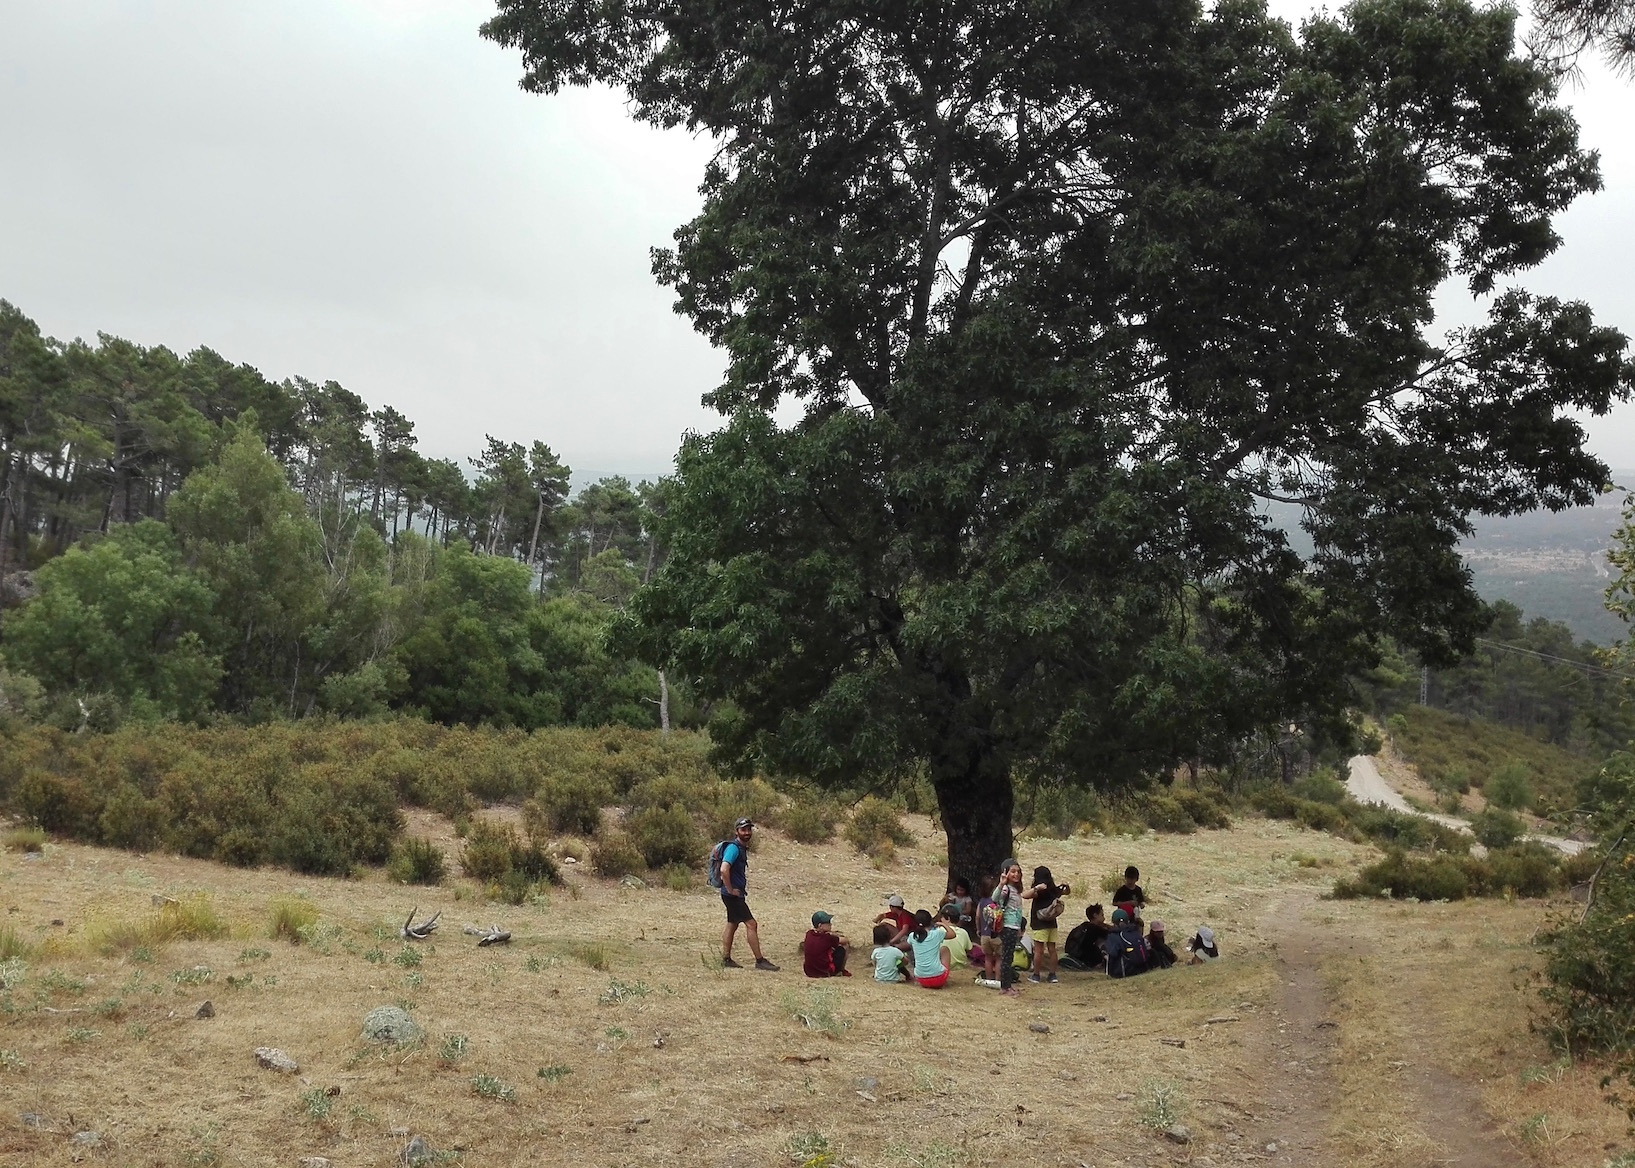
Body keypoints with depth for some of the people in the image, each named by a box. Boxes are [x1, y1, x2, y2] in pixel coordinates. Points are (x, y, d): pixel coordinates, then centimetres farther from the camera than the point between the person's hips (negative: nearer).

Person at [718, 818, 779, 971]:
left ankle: (726, 959, 18)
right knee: (751, 924, -8)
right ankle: (760, 961, -5)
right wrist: (730, 889, -22)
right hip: (733, 895, -10)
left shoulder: (742, 848, 14)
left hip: (737, 894, 10)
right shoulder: (733, 848, -17)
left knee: (732, 924, 13)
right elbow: (724, 869, -30)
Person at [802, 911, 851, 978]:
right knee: (841, 948, 10)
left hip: (809, 972, 5)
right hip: (826, 973, -5)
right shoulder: (827, 938, -18)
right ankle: (840, 971, 23)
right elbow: (845, 941, -4)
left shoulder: (809, 934, -4)